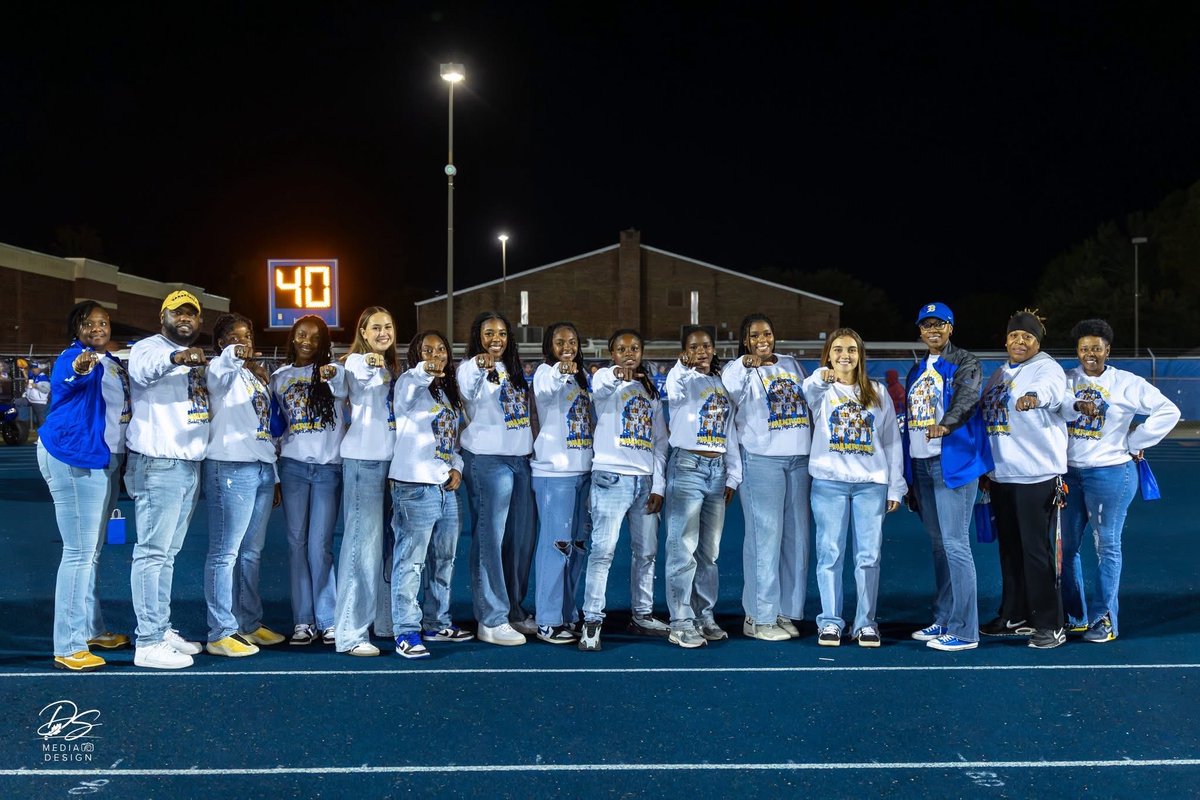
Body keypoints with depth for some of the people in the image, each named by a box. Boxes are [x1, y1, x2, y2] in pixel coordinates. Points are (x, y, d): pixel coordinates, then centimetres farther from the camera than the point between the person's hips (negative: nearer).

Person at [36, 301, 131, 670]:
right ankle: (68, 646, -4)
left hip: (105, 460, 9)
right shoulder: (74, 356, -13)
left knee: (91, 550, 17)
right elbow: (64, 379, -37)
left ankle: (91, 629, 29)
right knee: (79, 551, -9)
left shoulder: (114, 363, 12)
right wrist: (77, 370, -58)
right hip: (75, 459, -9)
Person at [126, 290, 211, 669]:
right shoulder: (149, 347, -6)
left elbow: (207, 402, 24)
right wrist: (175, 357, -50)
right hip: (157, 464, -8)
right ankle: (148, 643, -6)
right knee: (152, 551, -7)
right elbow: (142, 369, -30)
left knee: (168, 552, 14)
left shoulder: (197, 358, 19)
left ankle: (162, 629, 22)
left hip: (190, 465, 8)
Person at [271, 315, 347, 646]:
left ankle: (327, 619, 2)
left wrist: (332, 376, -43)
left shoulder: (333, 371, 3)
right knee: (297, 542, 2)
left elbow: (346, 388, -20)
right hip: (293, 465, 3)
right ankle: (303, 620, 6)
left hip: (329, 467, -2)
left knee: (320, 545, -4)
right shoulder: (280, 376, 12)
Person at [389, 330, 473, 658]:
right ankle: (406, 631, -3)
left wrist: (457, 467, 5)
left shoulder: (450, 394, 19)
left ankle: (437, 623, 28)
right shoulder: (410, 384, -4)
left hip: (446, 487, 8)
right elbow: (406, 392, -31)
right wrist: (424, 371, -50)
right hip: (415, 486, -8)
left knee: (443, 560, 16)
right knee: (410, 560, -8)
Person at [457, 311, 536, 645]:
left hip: (520, 457, 8)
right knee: (490, 537, -7)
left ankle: (513, 609, 25)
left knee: (522, 536, 12)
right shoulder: (471, 367, -6)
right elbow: (469, 393, -29)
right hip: (488, 458, -8)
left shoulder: (513, 368, 17)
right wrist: (480, 369, -49)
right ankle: (491, 621, -3)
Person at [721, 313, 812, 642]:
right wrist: (748, 364, -38)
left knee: (797, 535, 7)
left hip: (799, 458, 6)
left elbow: (809, 402, 23)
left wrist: (817, 452, 17)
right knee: (765, 536, -7)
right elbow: (730, 392, -22)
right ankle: (758, 618, 1)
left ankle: (786, 612, 17)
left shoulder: (791, 363, 16)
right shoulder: (737, 369, 0)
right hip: (761, 459, -6)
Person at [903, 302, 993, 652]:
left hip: (953, 462, -7)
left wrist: (946, 423, -42)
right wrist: (908, 474, 16)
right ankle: (943, 621, 21)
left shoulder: (965, 362, -2)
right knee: (938, 544, 12)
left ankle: (964, 630, -6)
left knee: (955, 544, -10)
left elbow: (967, 397, -23)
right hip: (921, 464, 7)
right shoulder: (916, 372, 18)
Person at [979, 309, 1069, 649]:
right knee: (1009, 548, 14)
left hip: (1037, 476, -8)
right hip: (1000, 475, 8)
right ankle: (1015, 617, 26)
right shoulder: (999, 374, 16)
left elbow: (1049, 388, -32)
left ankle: (1050, 624, 4)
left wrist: (1033, 396, -55)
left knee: (1037, 550, -5)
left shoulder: (1046, 367, -7)